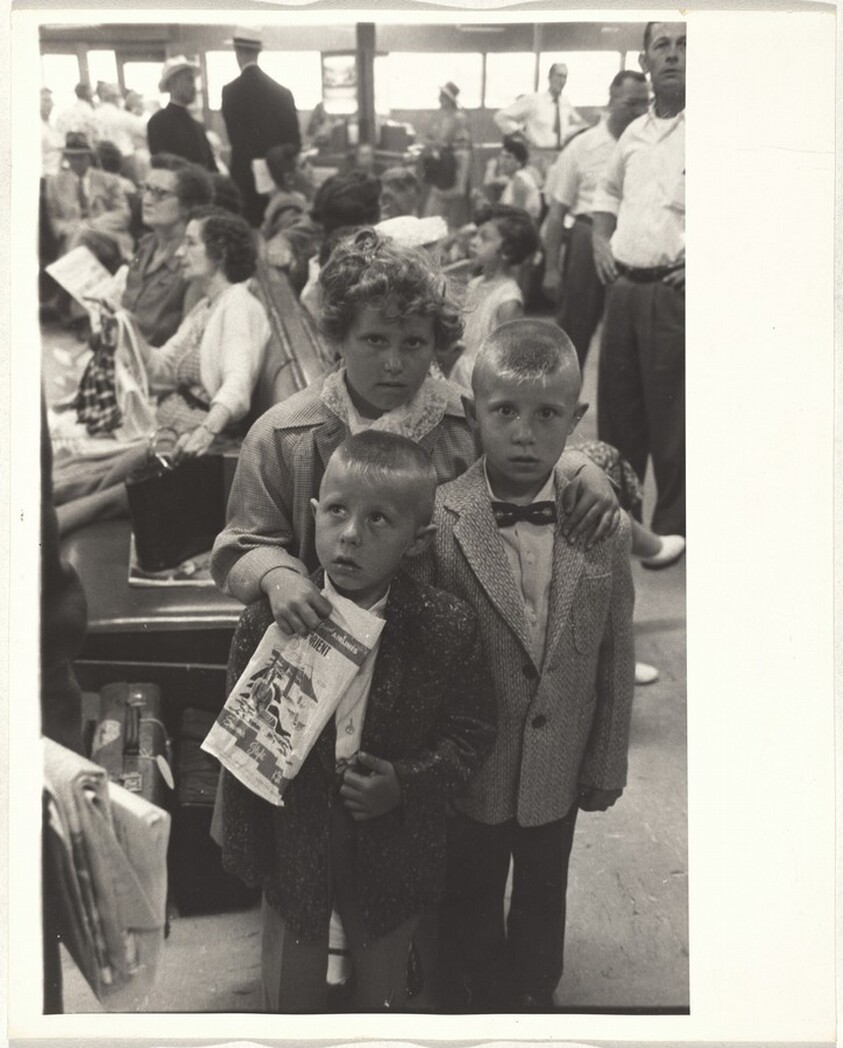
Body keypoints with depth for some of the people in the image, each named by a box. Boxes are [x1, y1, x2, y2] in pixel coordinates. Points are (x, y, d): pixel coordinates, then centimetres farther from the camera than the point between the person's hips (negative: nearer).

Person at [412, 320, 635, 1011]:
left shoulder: (605, 528, -12)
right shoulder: (437, 521, -19)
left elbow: (615, 659, -4)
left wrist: (605, 767, 2)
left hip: (559, 774, 2)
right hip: (469, 772, -2)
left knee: (542, 904, 26)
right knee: (469, 910, 22)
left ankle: (533, 998, 52)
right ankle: (473, 1006, 48)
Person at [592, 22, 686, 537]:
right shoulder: (635, 133, 14)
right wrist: (601, 239, 15)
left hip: (675, 292, -6)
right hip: (624, 287, 7)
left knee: (671, 419, -1)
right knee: (617, 407, 14)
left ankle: (672, 529, 13)